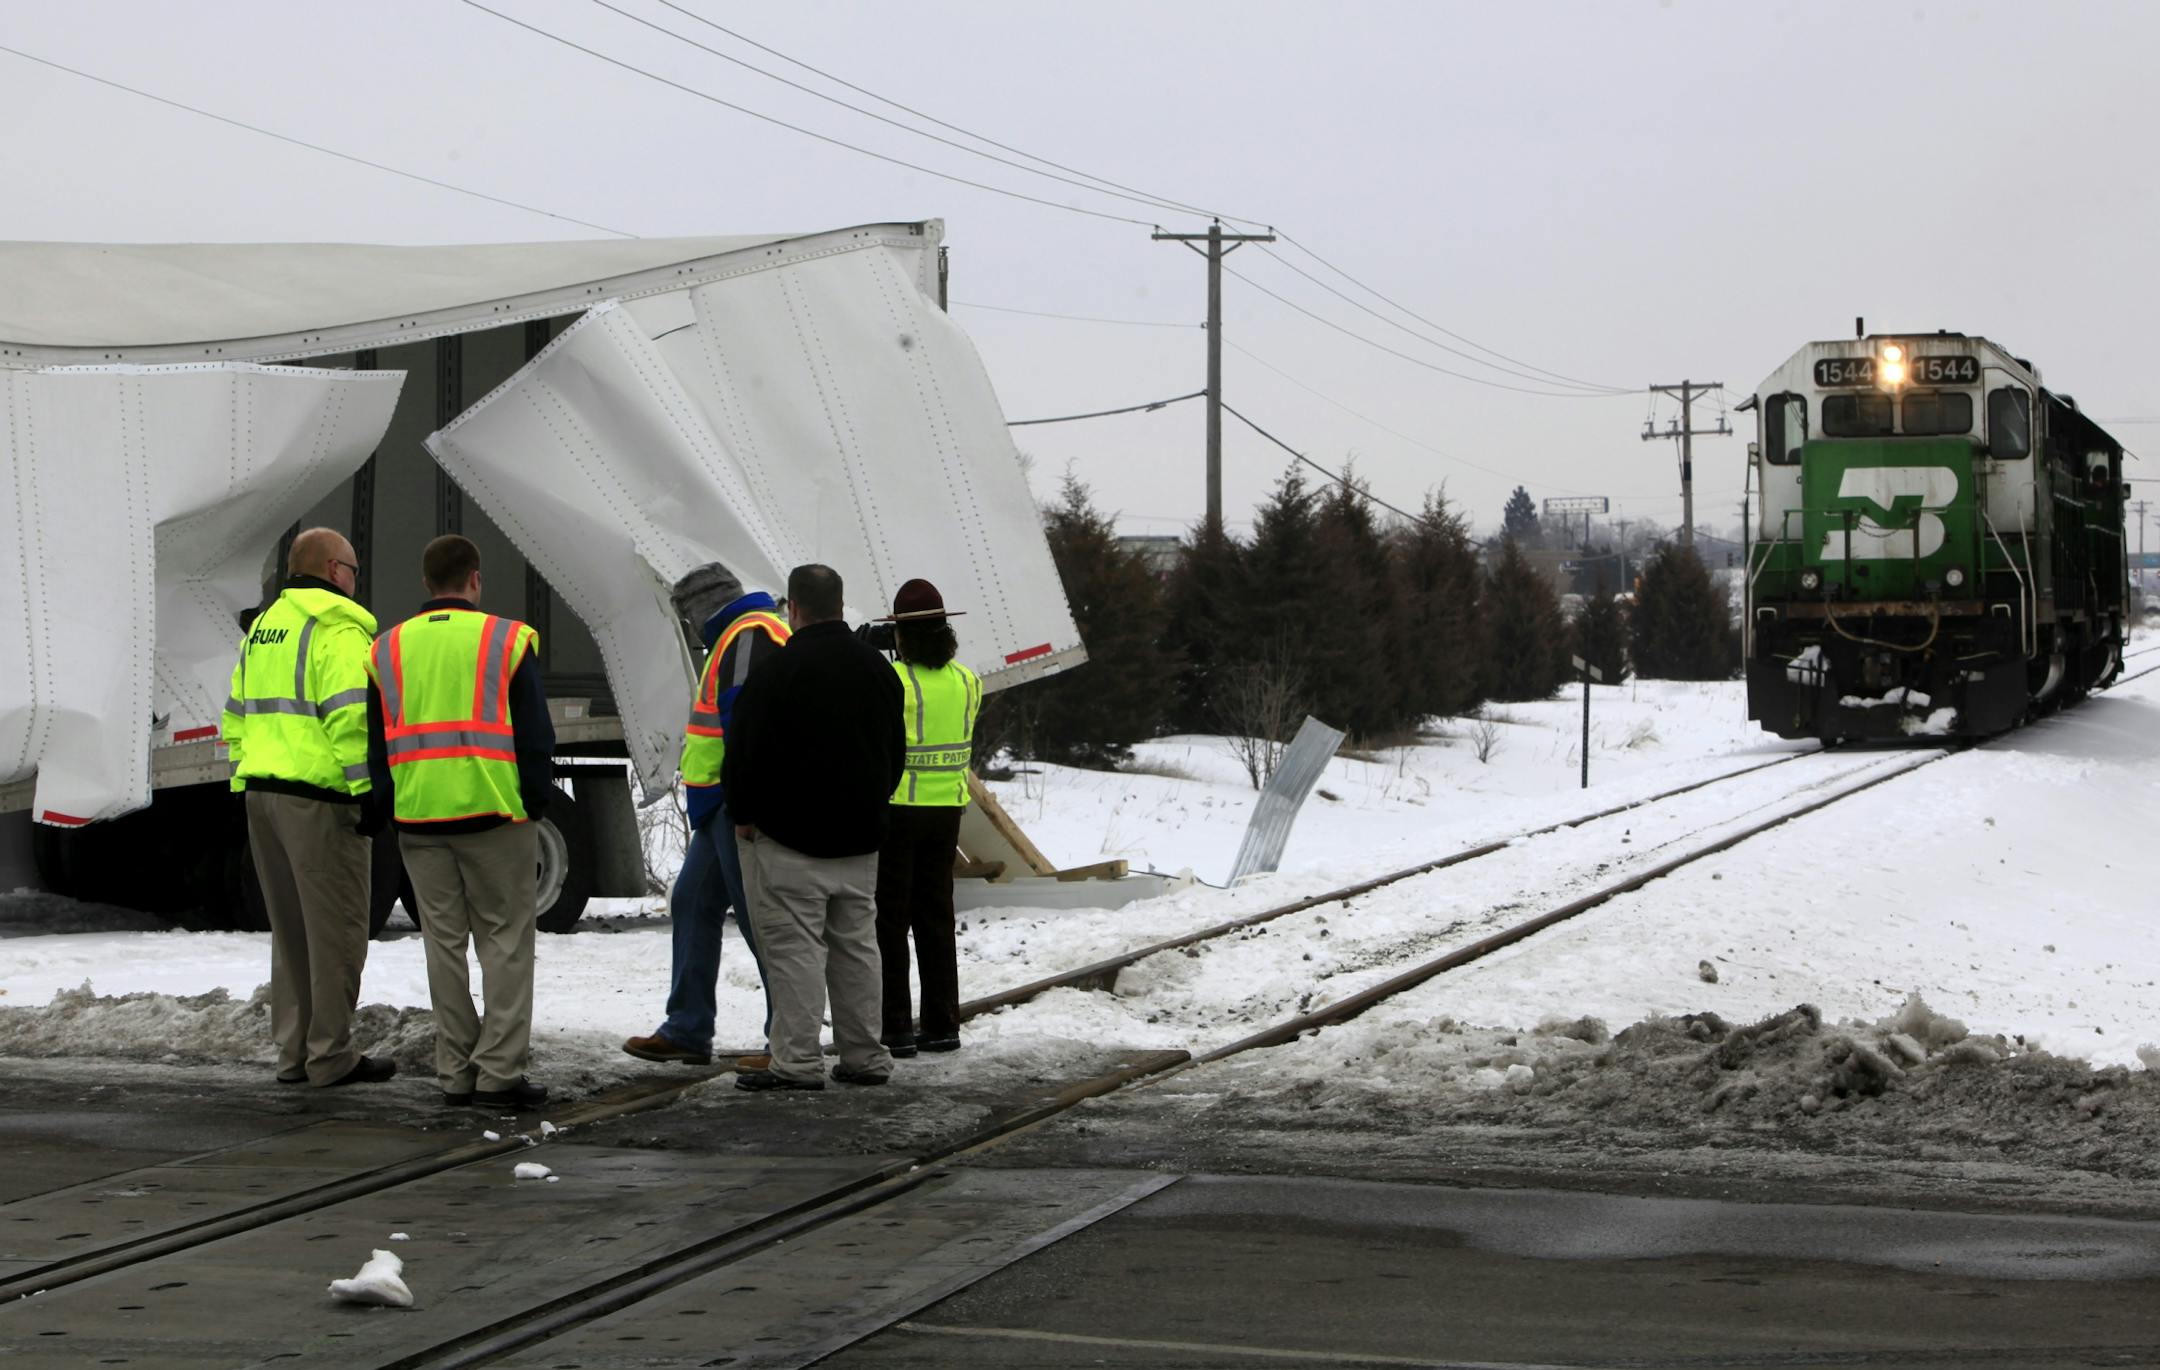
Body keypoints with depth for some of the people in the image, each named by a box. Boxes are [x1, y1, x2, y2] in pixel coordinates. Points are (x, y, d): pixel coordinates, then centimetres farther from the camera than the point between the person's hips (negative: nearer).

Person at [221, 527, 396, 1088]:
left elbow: (237, 719, 21)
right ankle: (331, 1056, 0)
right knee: (337, 930, -2)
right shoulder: (338, 630, -10)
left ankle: (294, 1052, 16)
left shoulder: (262, 628, 18)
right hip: (320, 799, -9)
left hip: (263, 795, 9)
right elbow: (351, 717, -20)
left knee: (291, 930, 14)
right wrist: (369, 791, -18)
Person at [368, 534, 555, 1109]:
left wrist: (385, 808, 15)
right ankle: (500, 1071, -4)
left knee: (445, 942, 10)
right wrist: (537, 802, 6)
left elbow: (374, 741, 11)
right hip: (493, 812, -3)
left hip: (417, 818, 4)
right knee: (504, 940, 2)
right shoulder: (507, 639, -1)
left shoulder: (388, 649, 10)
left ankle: (456, 1072, 10)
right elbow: (535, 733, -2)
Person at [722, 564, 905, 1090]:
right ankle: (865, 1057, 16)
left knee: (795, 947, -5)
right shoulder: (876, 667, 10)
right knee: (856, 944, 12)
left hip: (790, 837, -7)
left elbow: (746, 750, -14)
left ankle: (798, 1062, -7)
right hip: (860, 837, 7)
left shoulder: (777, 670, -14)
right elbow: (896, 750, 19)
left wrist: (743, 813, -1)